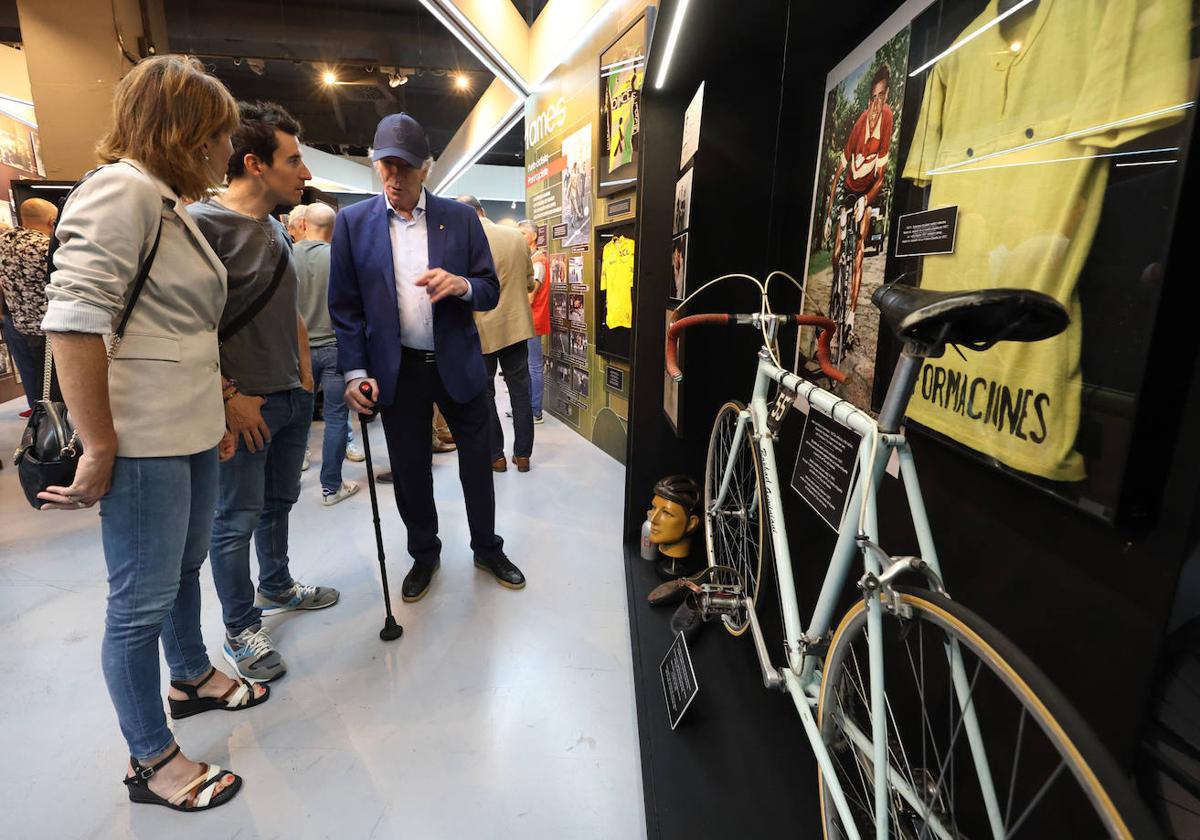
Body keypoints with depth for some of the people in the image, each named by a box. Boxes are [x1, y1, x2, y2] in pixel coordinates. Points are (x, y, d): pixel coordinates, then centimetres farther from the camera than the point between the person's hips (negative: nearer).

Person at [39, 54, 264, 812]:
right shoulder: (122, 189, -13)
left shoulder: (172, 204, 16)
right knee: (143, 601, 5)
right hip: (143, 443, -9)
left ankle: (192, 678, 45)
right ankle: (152, 761, 23)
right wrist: (99, 450, -20)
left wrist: (218, 412, 18)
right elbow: (73, 322, -22)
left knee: (186, 567, 23)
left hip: (194, 435, 9)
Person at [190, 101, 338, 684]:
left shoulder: (275, 229, 12)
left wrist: (304, 371, 14)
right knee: (237, 520, 5)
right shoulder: (203, 222, -14)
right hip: (244, 406, -8)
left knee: (278, 504, 21)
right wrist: (229, 396, -18)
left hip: (293, 398, 8)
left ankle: (277, 588, 40)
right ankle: (240, 631, 22)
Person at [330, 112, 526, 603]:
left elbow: (491, 292, 1)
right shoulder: (353, 222, 0)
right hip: (398, 370, 0)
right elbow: (345, 306, 1)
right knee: (410, 470, 12)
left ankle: (487, 549, 33)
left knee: (477, 462, 11)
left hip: (458, 364, 0)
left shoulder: (460, 218, -1)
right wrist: (355, 372, -8)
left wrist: (461, 285, -21)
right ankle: (424, 554, 34)